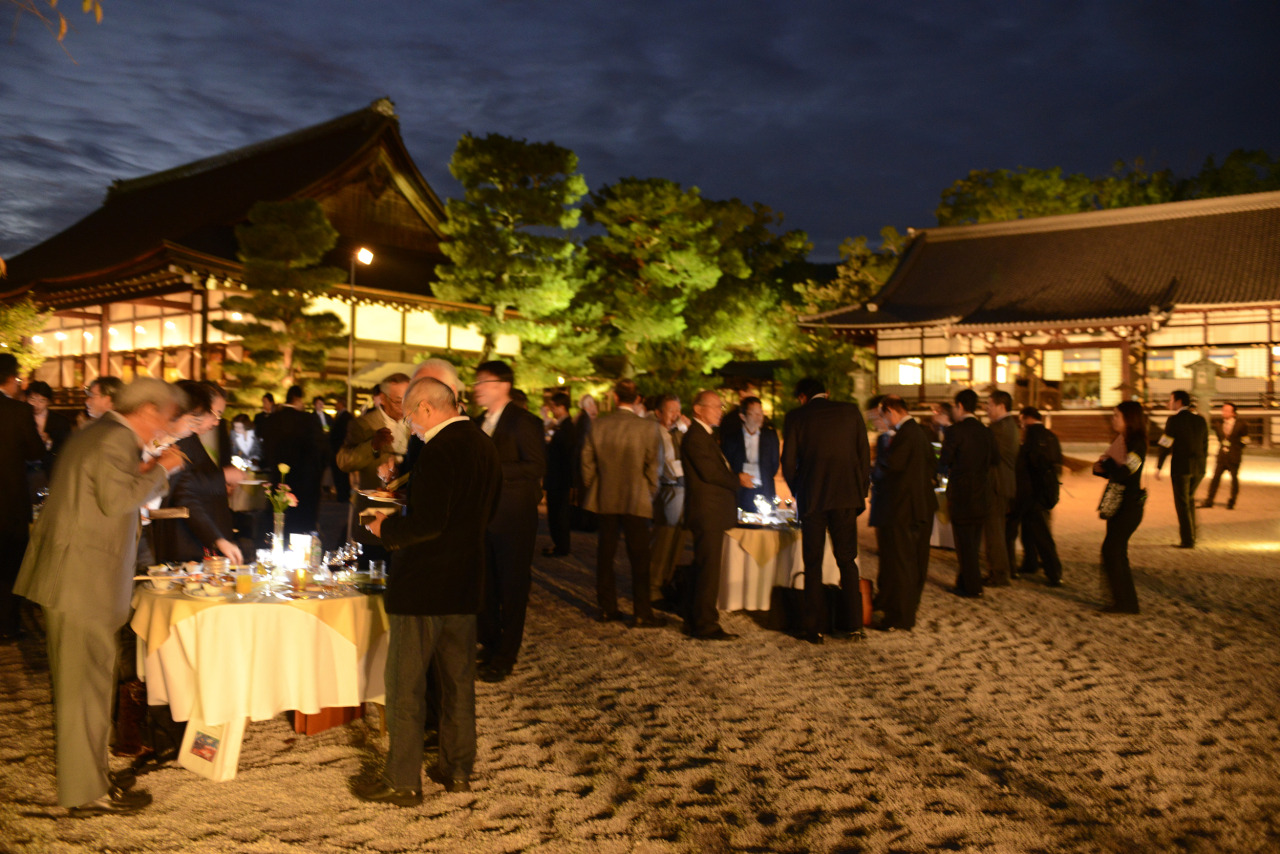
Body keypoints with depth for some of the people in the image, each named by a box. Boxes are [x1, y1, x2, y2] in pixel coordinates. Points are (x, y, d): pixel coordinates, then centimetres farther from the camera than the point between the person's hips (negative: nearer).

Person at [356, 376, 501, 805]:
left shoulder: (438, 451, -20)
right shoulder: (485, 447, 7)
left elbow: (427, 523, -26)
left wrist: (386, 528, -7)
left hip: (422, 585, -8)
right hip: (465, 583, 8)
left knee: (406, 686, 5)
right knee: (458, 680, 17)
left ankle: (402, 781, 14)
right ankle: (458, 768, 28)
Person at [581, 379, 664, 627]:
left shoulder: (598, 424, -2)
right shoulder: (649, 428, -11)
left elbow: (587, 462, 3)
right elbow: (652, 466, -7)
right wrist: (650, 493, 8)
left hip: (604, 501, 3)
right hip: (636, 501, -3)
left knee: (605, 554, 13)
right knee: (639, 558, 4)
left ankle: (607, 609, 21)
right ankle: (643, 614, 8)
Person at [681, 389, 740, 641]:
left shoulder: (706, 435, 20)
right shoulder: (695, 437, -14)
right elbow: (709, 473, -20)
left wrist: (734, 479, 3)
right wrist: (738, 480, -8)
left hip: (711, 514, 11)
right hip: (706, 513, -11)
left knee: (703, 569, 15)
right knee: (708, 570, -5)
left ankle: (694, 621, 23)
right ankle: (705, 626, 1)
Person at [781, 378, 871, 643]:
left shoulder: (796, 417, 0)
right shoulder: (851, 412, 5)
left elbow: (788, 462, -1)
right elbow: (864, 455, 6)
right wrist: (861, 492, 13)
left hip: (812, 497, -2)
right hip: (846, 496, 2)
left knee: (813, 563, 6)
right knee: (847, 560, 11)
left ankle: (813, 628, 8)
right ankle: (854, 624, 11)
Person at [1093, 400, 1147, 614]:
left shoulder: (1136, 444, -15)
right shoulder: (1121, 442, 13)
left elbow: (1123, 473, -26)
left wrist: (1107, 462, -9)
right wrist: (1100, 468, -1)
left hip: (1129, 506, -9)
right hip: (1117, 503, 9)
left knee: (1111, 550, -9)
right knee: (1117, 552, 12)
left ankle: (1124, 602, -1)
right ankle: (1126, 602, 20)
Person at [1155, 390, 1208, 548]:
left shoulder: (1174, 420, -10)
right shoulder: (1200, 420, 8)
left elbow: (1164, 445, -11)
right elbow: (1205, 445, 12)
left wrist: (1158, 467, -4)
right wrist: (1201, 466, 21)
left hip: (1181, 466, -6)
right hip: (1199, 467, 6)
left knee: (1182, 503, 3)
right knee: (1190, 498, 23)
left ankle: (1188, 540, 4)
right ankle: (1192, 533, 24)